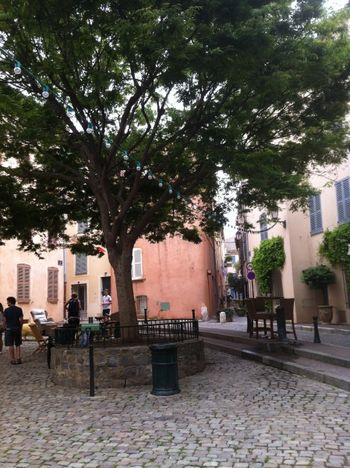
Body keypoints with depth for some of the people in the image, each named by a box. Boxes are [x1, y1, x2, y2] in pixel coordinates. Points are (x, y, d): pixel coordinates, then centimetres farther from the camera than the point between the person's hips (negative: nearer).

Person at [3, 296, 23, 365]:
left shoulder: (6, 310, -7)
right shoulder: (19, 310, -3)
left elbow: (5, 321, -7)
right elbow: (21, 320, -4)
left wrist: (5, 328, 6)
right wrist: (20, 328, 7)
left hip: (9, 329, -2)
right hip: (17, 328, 2)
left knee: (10, 345, 4)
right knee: (17, 344, 13)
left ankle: (12, 359, 5)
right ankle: (18, 358, 7)